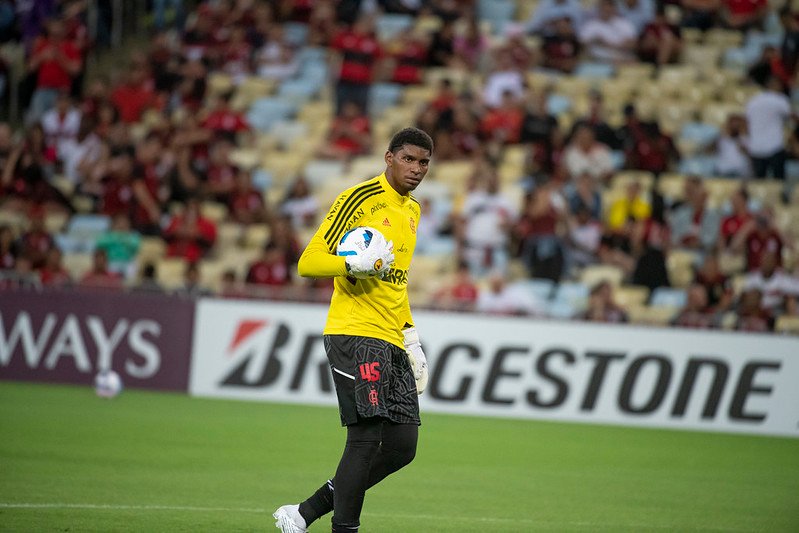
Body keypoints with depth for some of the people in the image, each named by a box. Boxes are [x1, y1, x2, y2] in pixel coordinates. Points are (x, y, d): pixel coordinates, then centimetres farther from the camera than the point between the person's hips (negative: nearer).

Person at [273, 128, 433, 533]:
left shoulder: (412, 210, 19)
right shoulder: (360, 198, -7)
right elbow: (308, 263, -11)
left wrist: (411, 338, 22)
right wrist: (355, 264, -27)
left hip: (391, 341, 8)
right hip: (354, 334, -8)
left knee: (402, 446, 2)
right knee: (367, 437, -15)